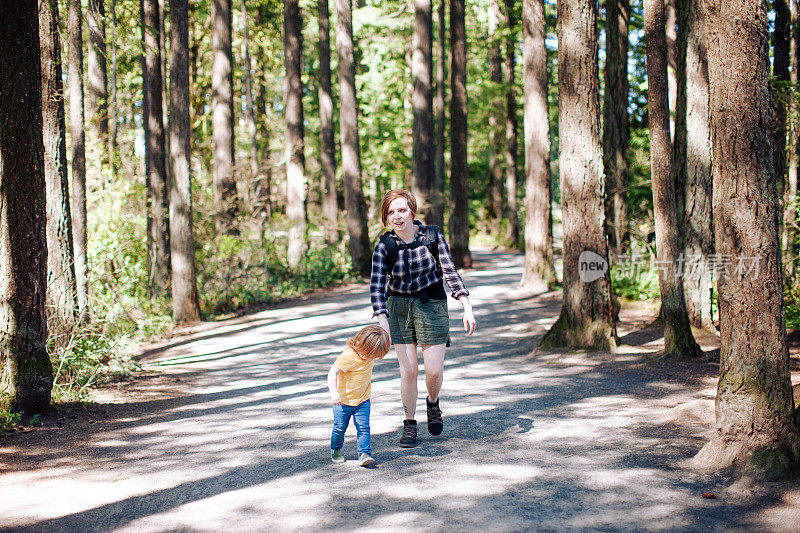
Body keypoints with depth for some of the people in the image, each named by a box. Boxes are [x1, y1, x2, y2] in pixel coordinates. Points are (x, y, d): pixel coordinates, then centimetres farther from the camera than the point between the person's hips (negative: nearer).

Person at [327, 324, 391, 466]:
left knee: (363, 427, -7)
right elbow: (333, 372, -34)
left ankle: (364, 454, -4)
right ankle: (336, 449, 34)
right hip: (343, 399, -4)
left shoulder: (369, 352, -8)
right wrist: (334, 392, -45)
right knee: (340, 427, 10)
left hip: (363, 399, 4)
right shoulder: (348, 357, -30)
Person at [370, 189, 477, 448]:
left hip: (431, 305, 0)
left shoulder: (432, 236, -8)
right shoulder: (384, 246, -9)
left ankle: (433, 403, 31)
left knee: (434, 371, -2)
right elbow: (377, 285, -14)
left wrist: (467, 306, -17)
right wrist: (382, 322, -26)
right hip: (399, 308, 0)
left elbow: (449, 272, -8)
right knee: (408, 370, -3)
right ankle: (409, 424, 15)